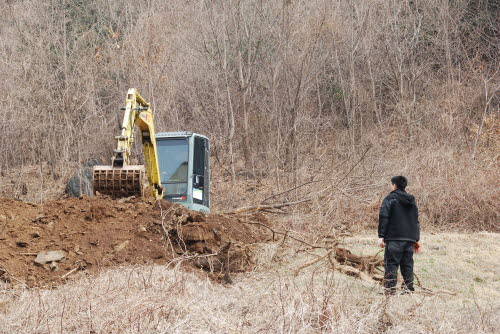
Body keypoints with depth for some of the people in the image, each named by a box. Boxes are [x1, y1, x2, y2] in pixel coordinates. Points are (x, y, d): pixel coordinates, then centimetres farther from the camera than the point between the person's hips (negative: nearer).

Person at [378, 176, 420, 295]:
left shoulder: (390, 199, -2)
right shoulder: (411, 201, 18)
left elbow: (383, 218, -10)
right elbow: (416, 221, 21)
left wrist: (381, 236, -11)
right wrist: (416, 239, 24)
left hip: (394, 238, -6)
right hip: (409, 239, 6)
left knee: (391, 263, -4)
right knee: (407, 264, 9)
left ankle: (390, 289, -11)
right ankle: (408, 289, 5)